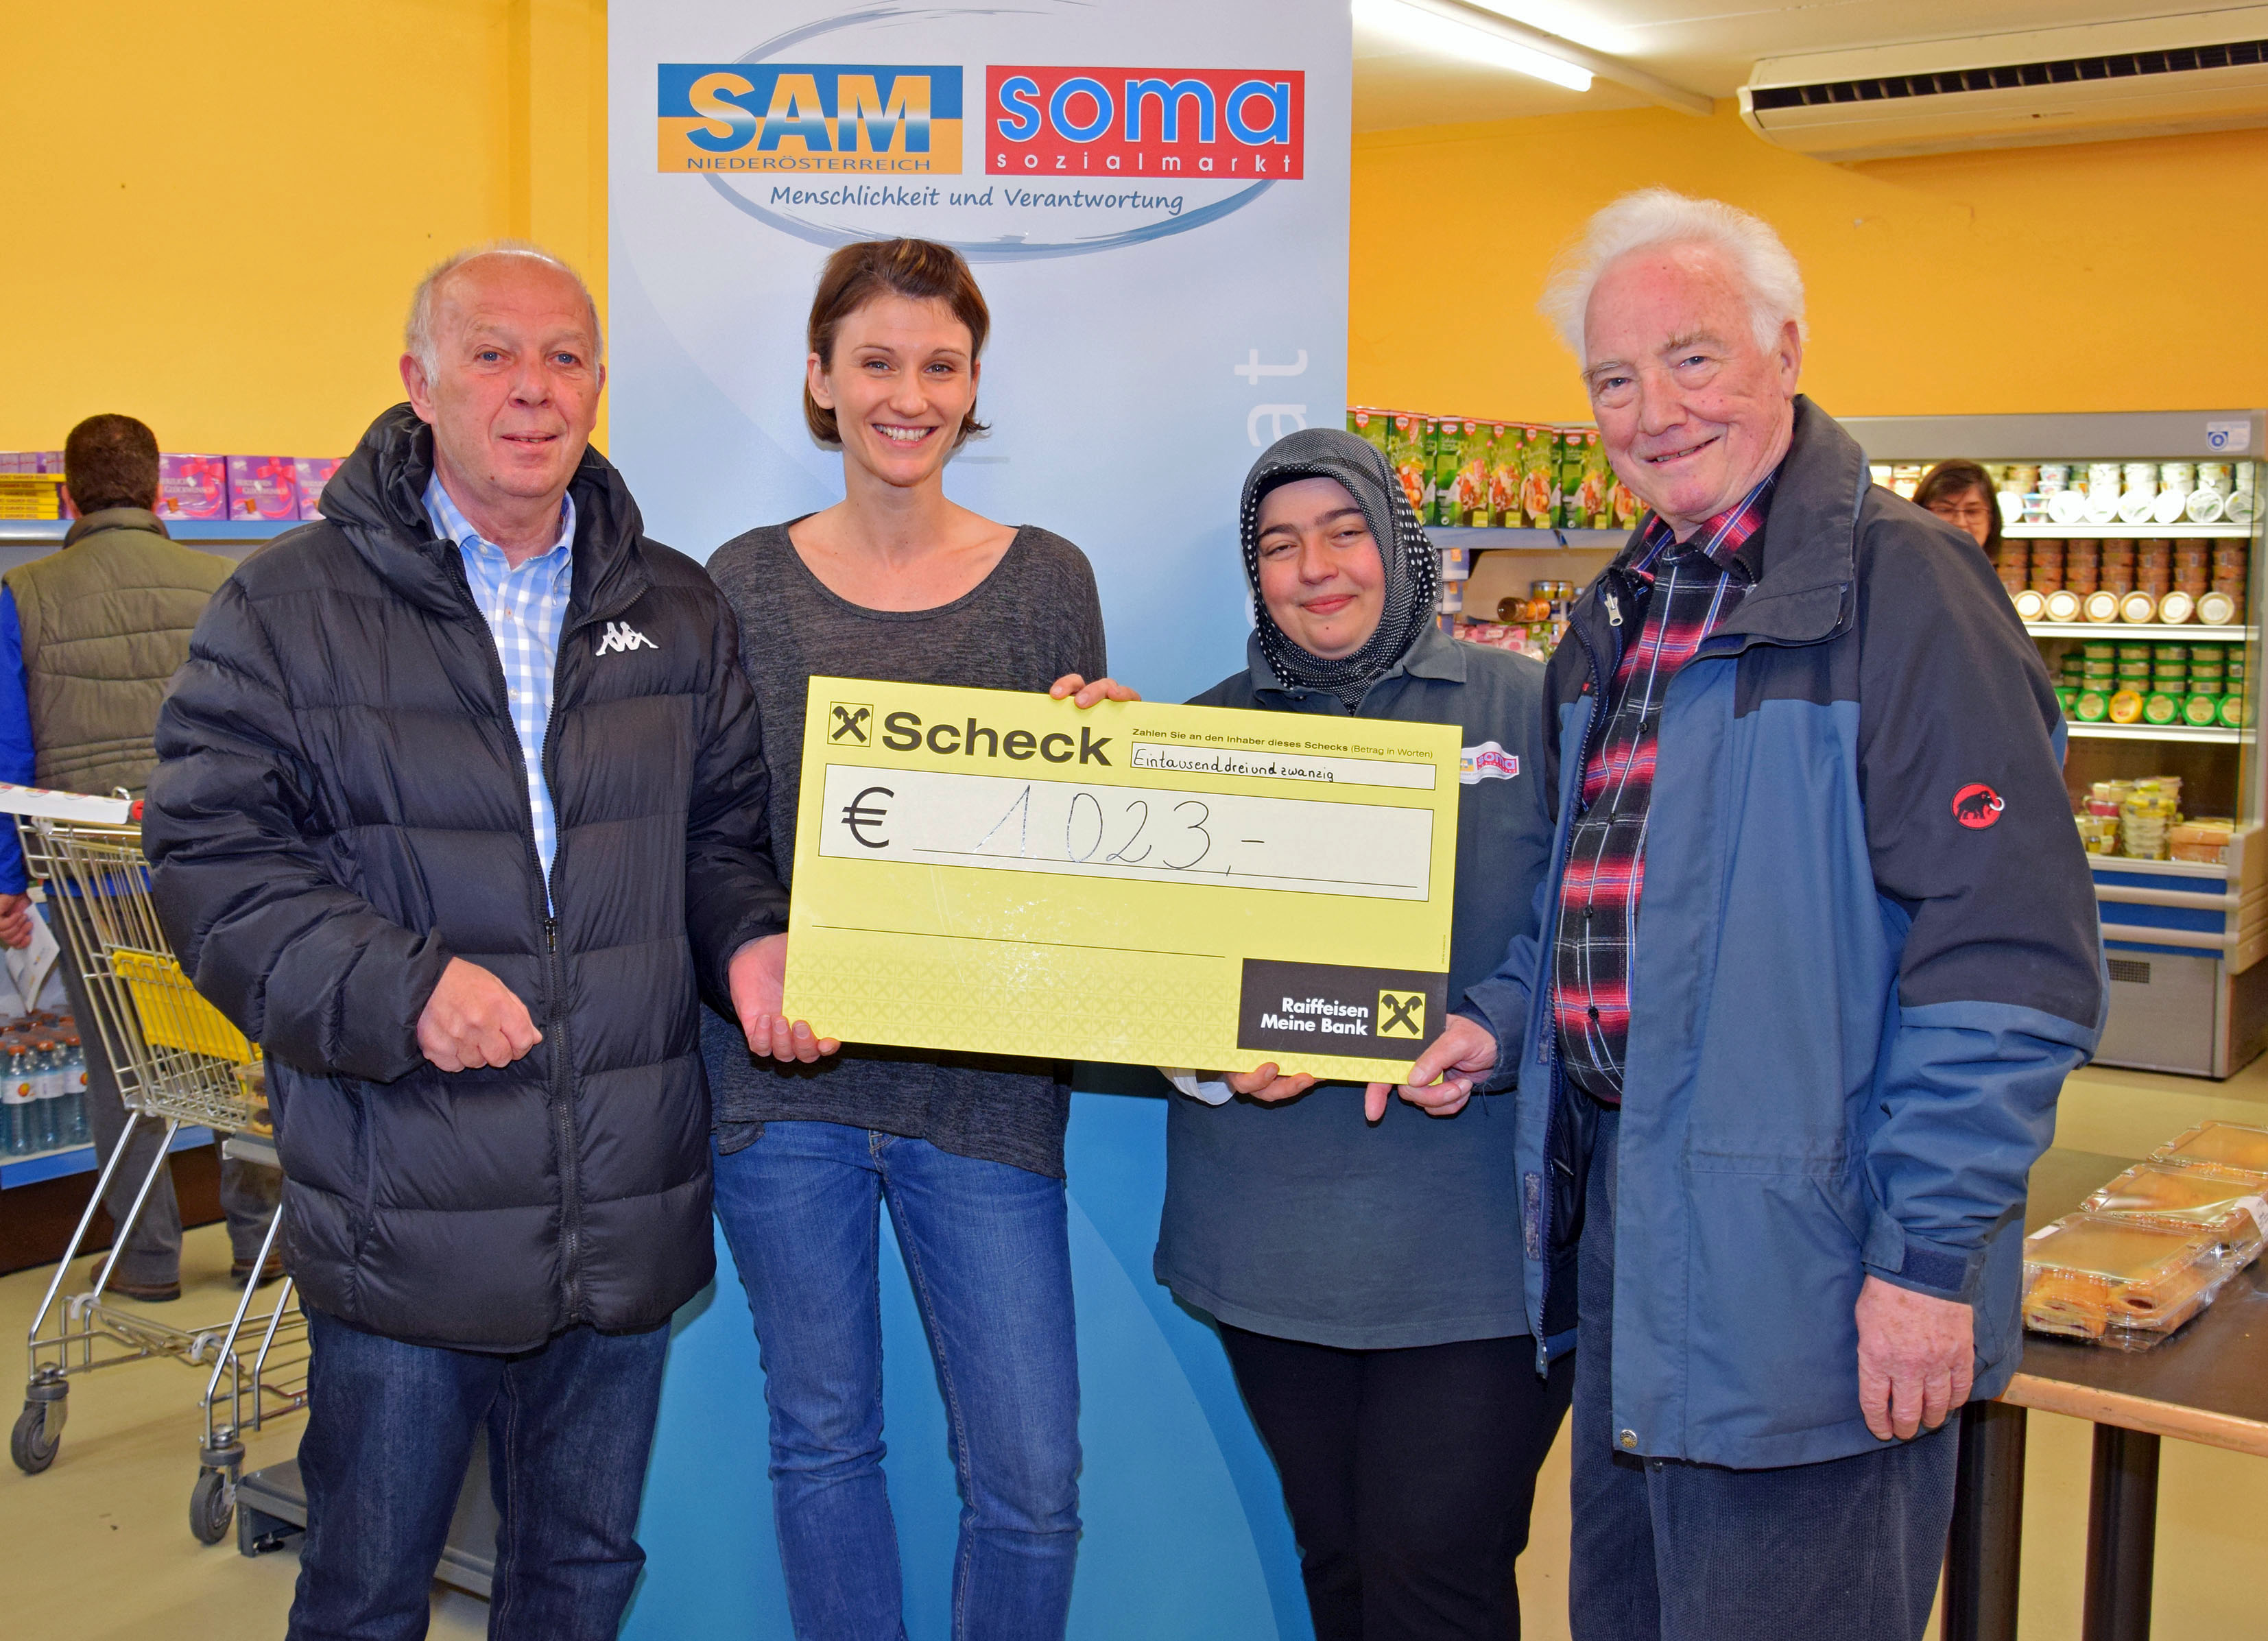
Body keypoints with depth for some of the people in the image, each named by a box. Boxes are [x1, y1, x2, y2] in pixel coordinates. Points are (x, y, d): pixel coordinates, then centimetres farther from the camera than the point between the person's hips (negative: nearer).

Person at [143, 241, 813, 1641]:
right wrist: (399, 987, -21)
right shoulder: (293, 604, -4)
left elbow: (722, 831, 13)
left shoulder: (677, 610, 7)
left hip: (628, 1210, 3)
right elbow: (213, 855, -7)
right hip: (403, 1215, -3)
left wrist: (749, 945, -8)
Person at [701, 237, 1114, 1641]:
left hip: (985, 1079, 0)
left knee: (1032, 1476, 1)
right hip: (785, 1070, 1)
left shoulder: (1048, 578, 4)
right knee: (822, 1438, 14)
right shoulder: (746, 581, 4)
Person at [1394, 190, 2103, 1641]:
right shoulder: (1622, 616, 13)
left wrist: (1930, 1257, -20)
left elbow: (2008, 961, -20)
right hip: (1618, 1207, 8)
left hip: (1803, 1271, -8)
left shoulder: (1899, 585, -14)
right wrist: (1506, 1020, 7)